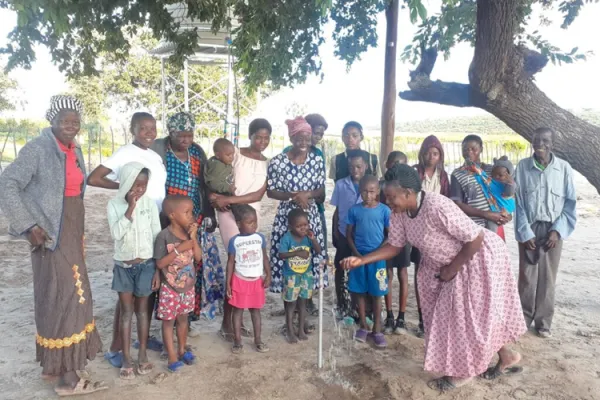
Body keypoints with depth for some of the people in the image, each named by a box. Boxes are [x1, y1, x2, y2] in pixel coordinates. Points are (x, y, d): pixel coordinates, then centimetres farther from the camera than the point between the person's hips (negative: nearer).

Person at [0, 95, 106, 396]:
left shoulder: (75, 150, 9)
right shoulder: (38, 149, -14)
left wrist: (78, 230, 15)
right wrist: (29, 226, -20)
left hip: (72, 234, 8)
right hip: (52, 236, -8)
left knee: (69, 297, 15)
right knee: (64, 299, -3)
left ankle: (55, 364, 31)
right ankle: (68, 377, 9)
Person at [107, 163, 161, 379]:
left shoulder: (150, 204, -5)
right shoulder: (114, 204, -6)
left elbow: (157, 237, -2)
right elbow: (116, 233, -19)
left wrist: (159, 269, -3)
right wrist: (130, 207, -22)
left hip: (145, 265, 0)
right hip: (123, 266, 0)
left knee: (142, 309, 11)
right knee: (126, 311, 9)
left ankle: (142, 355, 24)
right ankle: (126, 358, 20)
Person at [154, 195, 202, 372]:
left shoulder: (190, 232, -3)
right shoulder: (164, 236, -18)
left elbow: (198, 257, -6)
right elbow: (160, 263, -19)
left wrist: (193, 238, -18)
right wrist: (179, 249, -27)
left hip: (188, 286, 5)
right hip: (170, 287, -5)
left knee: (183, 318, 19)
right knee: (169, 321, 8)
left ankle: (182, 349, 36)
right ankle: (172, 356, 19)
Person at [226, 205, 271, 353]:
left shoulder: (260, 238, -3)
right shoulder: (234, 241, -10)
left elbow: (264, 257, 6)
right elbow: (231, 262, -4)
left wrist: (268, 275, -2)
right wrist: (228, 284, -6)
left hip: (256, 280, 2)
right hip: (239, 280, -2)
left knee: (256, 310, 13)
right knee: (238, 310, 9)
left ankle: (258, 340, 24)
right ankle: (237, 341, 20)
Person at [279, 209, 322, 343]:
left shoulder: (308, 236, -7)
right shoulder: (287, 238, -17)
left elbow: (319, 251, -9)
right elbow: (281, 255, -21)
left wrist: (313, 239, -23)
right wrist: (297, 253, -29)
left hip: (306, 275, 3)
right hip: (291, 276, -3)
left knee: (302, 303, 14)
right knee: (291, 304, 9)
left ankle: (301, 330, 27)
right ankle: (290, 332, 23)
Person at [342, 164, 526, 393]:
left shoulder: (438, 208, -38)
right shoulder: (399, 214, -13)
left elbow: (476, 238, -31)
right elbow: (394, 245, -4)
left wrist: (452, 269, -22)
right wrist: (361, 260, -16)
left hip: (480, 258, -8)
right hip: (448, 262, 9)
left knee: (472, 313, 3)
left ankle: (462, 371, 25)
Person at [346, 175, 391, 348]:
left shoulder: (384, 210, -5)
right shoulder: (354, 210, -2)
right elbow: (349, 235, 3)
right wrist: (357, 254, -8)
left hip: (377, 258, -1)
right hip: (358, 256, 2)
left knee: (376, 294, 6)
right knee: (360, 292, 10)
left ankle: (377, 329, 19)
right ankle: (363, 325, 26)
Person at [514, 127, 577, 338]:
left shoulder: (564, 168, -3)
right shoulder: (523, 166, -4)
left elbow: (570, 202, 1)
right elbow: (518, 202, -4)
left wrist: (557, 230, -8)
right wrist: (525, 232, -8)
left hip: (553, 230, 0)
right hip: (529, 229, 0)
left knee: (547, 277, 8)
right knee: (527, 276, 4)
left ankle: (544, 322, 23)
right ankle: (523, 319, 20)